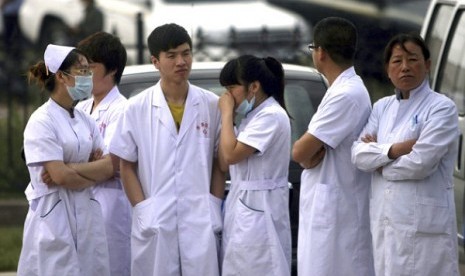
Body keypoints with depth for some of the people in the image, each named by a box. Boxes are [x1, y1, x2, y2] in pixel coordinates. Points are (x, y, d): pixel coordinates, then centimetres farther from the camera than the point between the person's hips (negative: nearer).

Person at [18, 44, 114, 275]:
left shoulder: (85, 121, 12)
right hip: (54, 215, -6)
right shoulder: (42, 122, -9)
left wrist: (70, 169, -12)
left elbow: (110, 167, 2)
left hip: (87, 215, 6)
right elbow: (60, 176, -17)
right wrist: (94, 172, 0)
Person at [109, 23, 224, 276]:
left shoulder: (211, 105, 5)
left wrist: (214, 208, 1)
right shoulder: (137, 108, 3)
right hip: (153, 223, 0)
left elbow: (219, 163, 11)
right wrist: (142, 210, -4)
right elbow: (127, 166, 6)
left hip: (201, 222, 1)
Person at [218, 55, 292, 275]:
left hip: (258, 211, -10)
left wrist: (227, 114, -9)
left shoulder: (271, 116, -15)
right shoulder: (253, 115, 15)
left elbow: (231, 154, -20)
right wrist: (228, 116, 7)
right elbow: (224, 163, 13)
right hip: (243, 207, 10)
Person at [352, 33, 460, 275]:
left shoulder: (441, 108, -5)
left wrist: (378, 157, -1)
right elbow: (358, 154, 3)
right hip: (384, 220, 6)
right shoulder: (382, 107, 15)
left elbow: (420, 164, -16)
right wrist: (397, 149, -12)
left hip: (423, 224, -6)